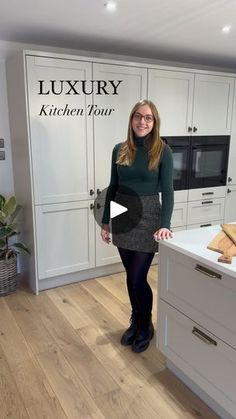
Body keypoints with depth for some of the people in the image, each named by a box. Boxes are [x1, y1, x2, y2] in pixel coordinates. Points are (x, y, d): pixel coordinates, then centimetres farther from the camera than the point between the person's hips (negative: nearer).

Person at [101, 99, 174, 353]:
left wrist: (165, 225, -20)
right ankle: (135, 321, 36)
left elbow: (167, 190, -10)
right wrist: (105, 222, 7)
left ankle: (146, 327, 25)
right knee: (131, 275, 14)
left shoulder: (162, 151, -7)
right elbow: (112, 188, 7)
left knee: (138, 278, 0)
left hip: (148, 219, -4)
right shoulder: (120, 150, 4)